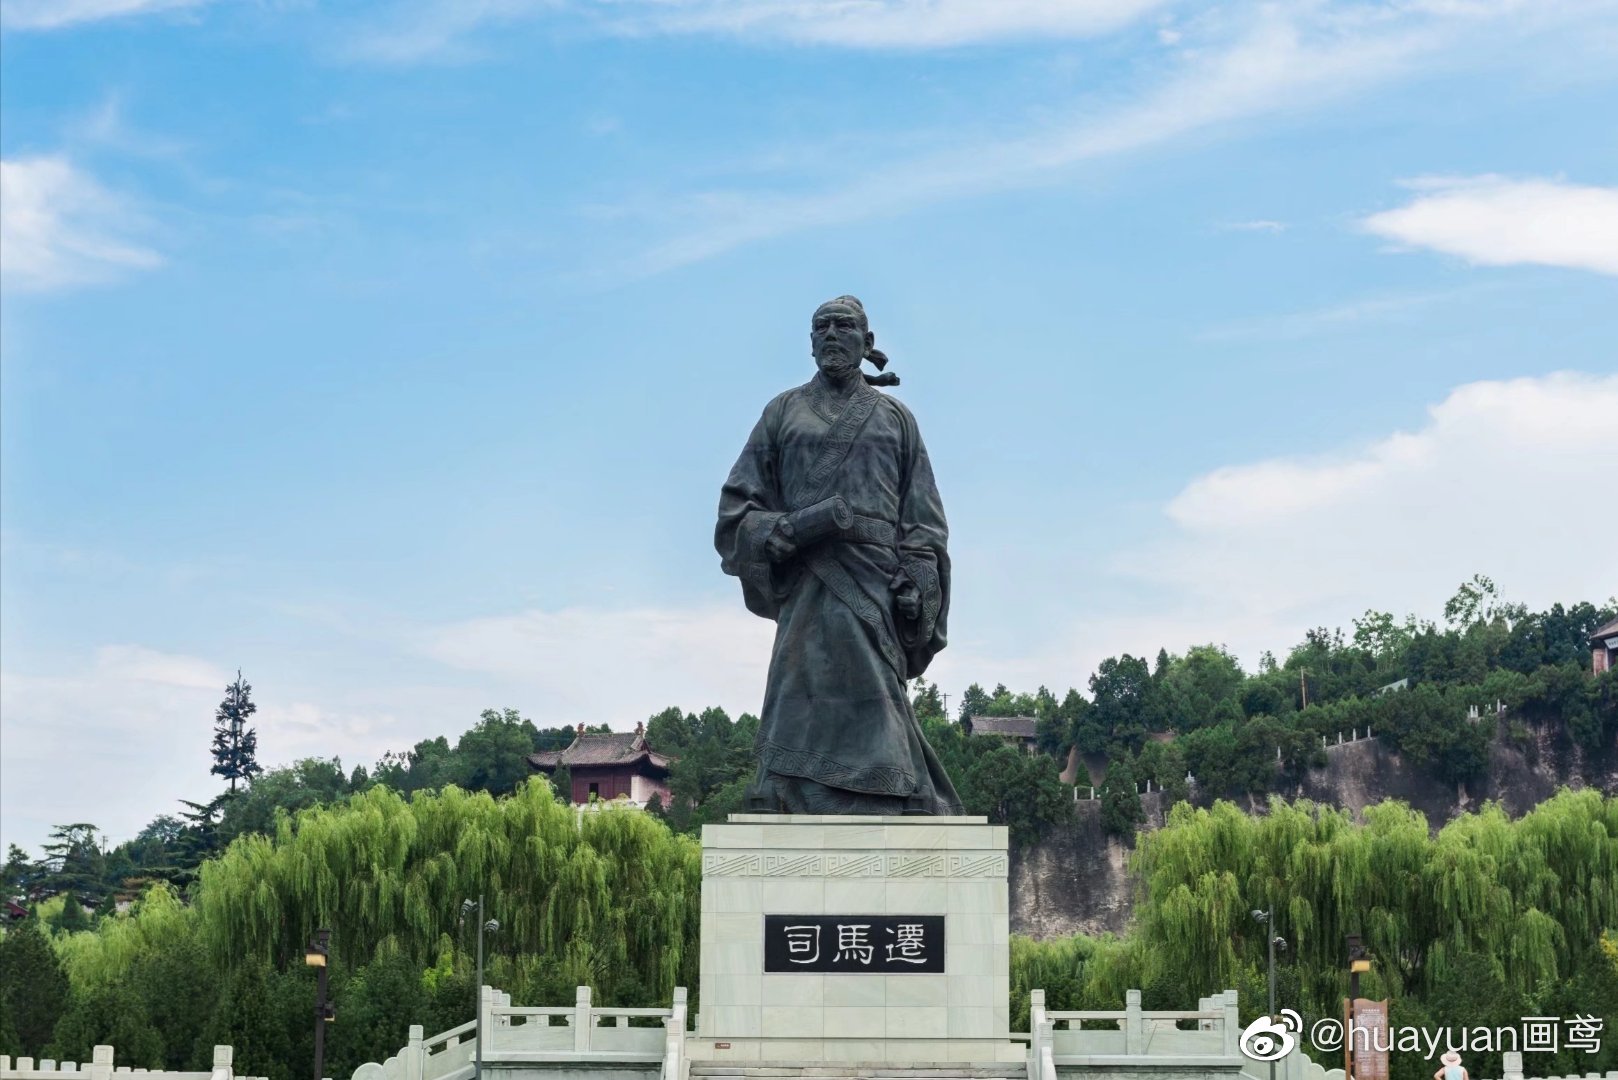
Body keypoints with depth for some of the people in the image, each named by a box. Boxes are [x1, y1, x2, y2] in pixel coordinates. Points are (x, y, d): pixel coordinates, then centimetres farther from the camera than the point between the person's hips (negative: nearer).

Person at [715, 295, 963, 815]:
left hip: (876, 583, 0)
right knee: (804, 713, -8)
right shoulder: (783, 412, 17)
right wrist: (793, 526, -9)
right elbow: (738, 503, 11)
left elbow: (922, 518, 10)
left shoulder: (895, 417, 16)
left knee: (867, 711, -9)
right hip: (807, 585, 1)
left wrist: (916, 589, -4)